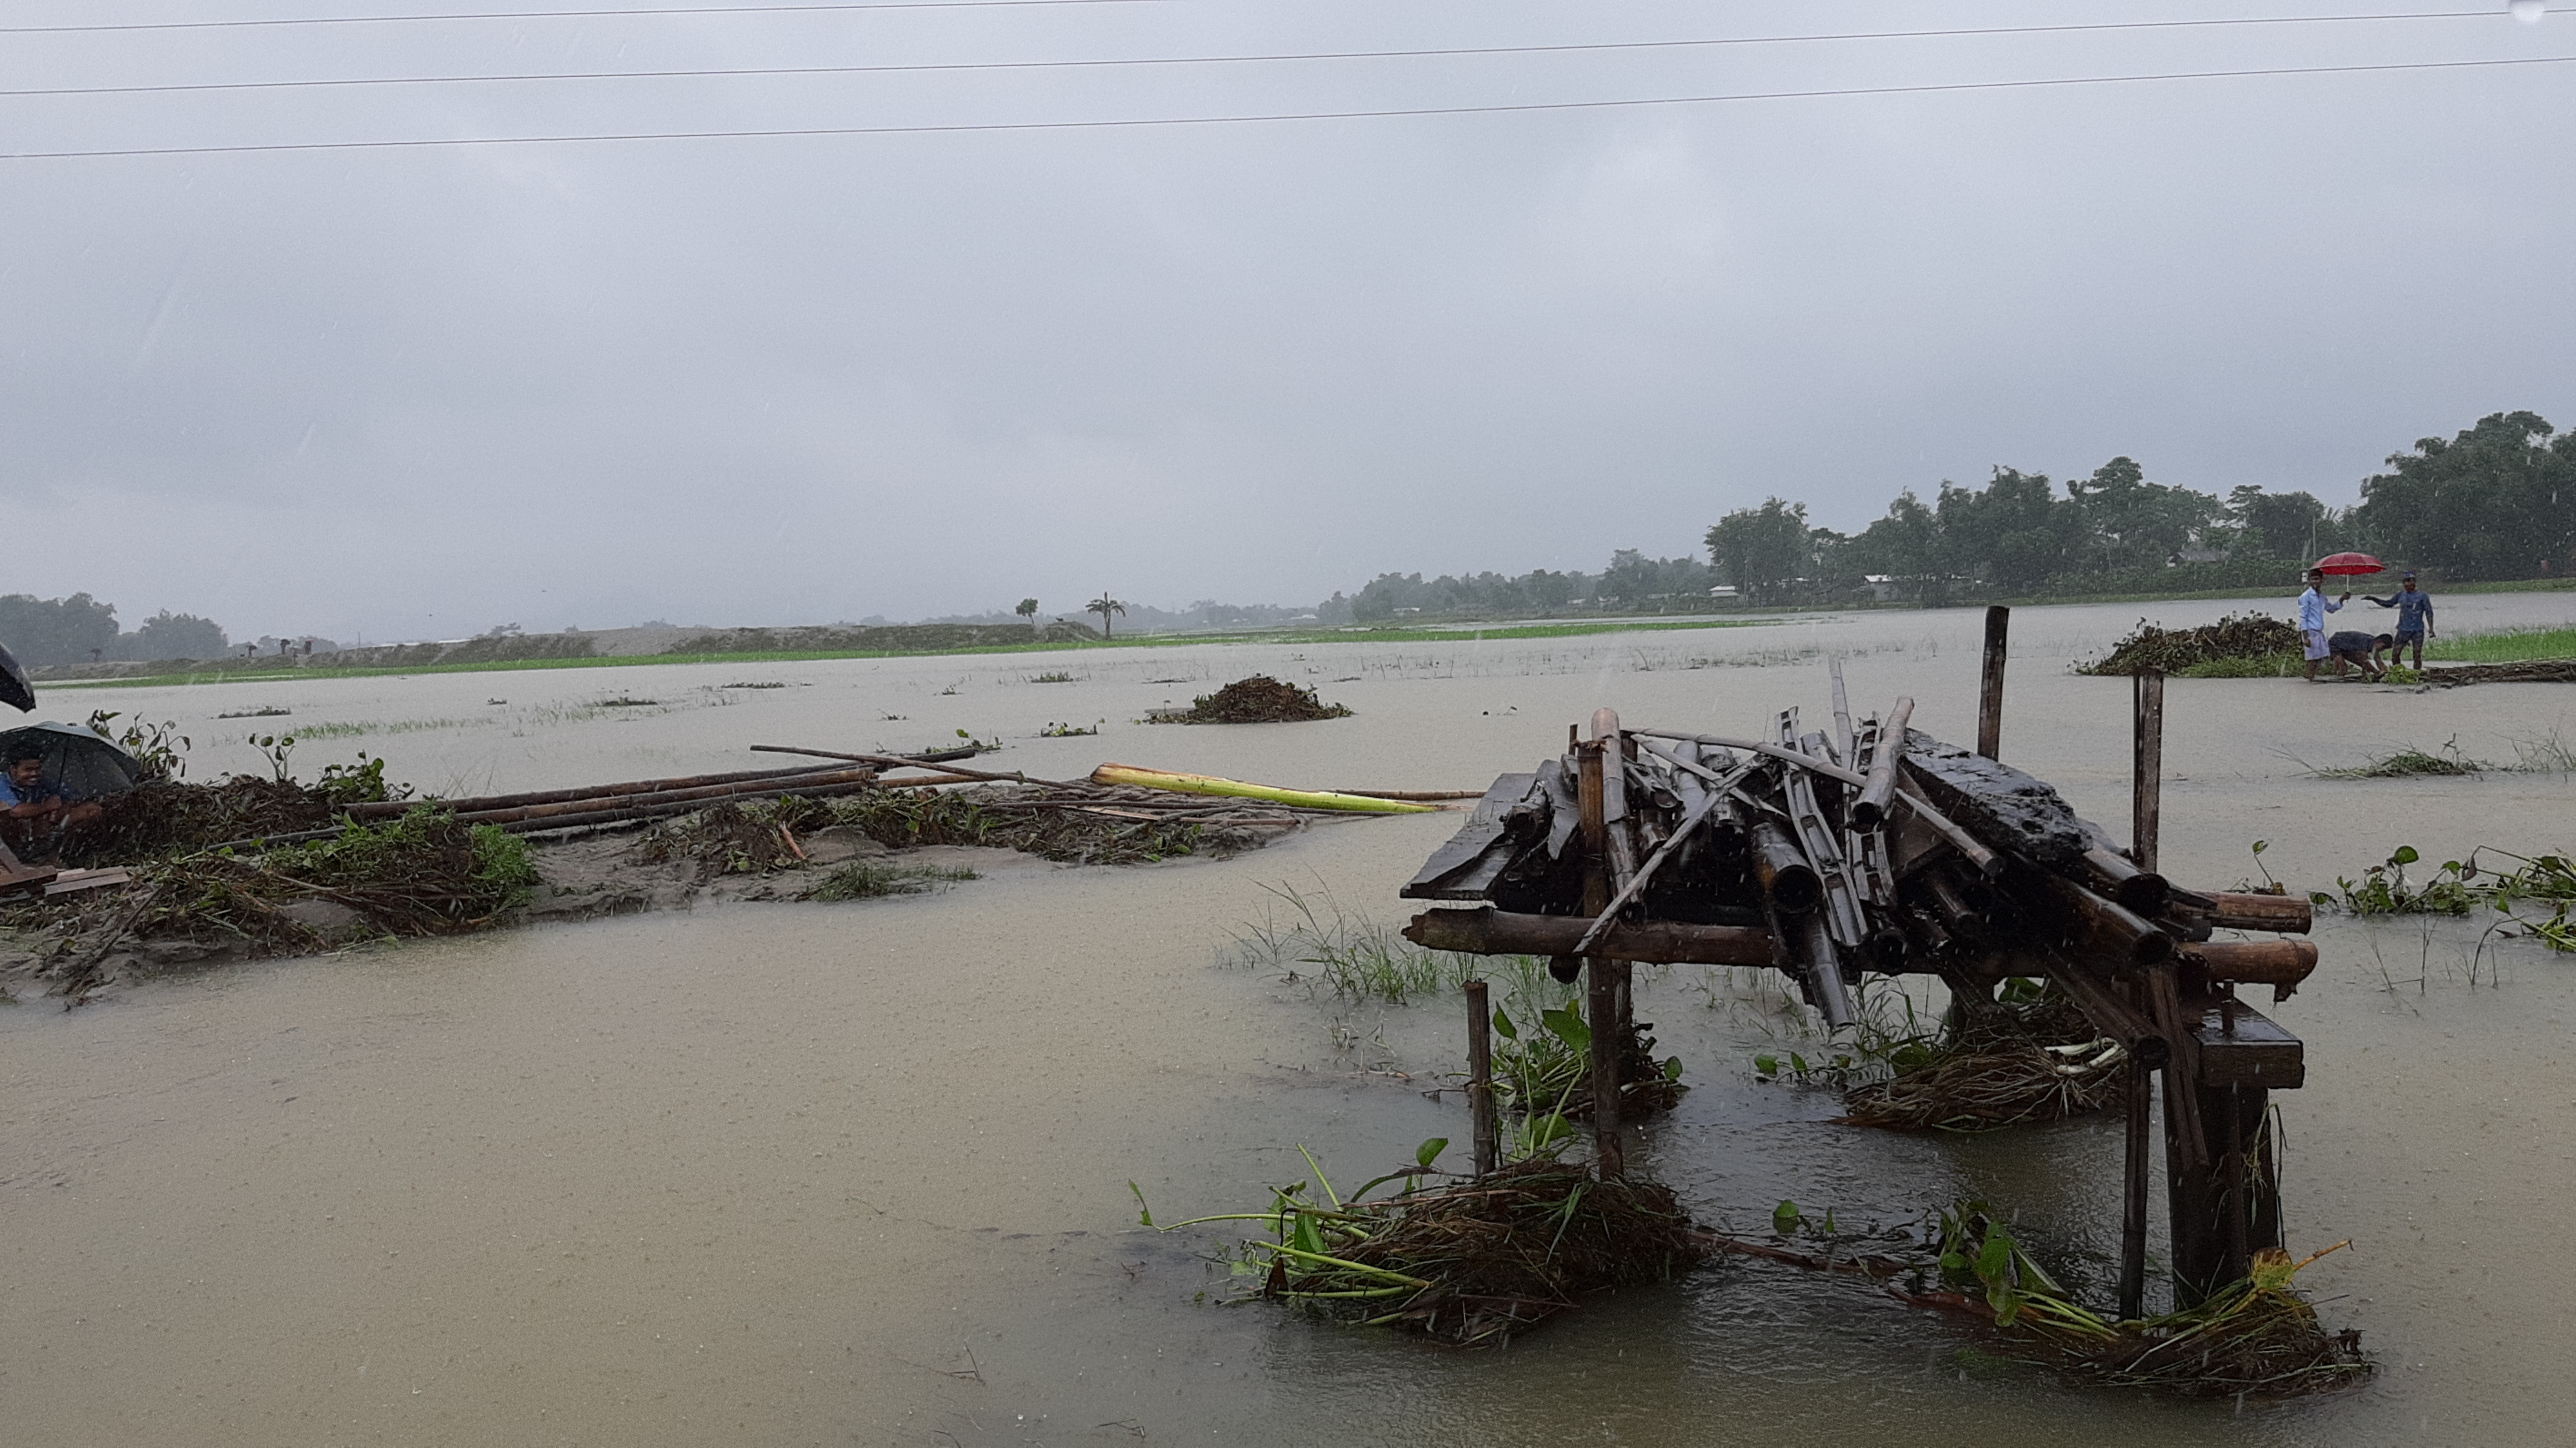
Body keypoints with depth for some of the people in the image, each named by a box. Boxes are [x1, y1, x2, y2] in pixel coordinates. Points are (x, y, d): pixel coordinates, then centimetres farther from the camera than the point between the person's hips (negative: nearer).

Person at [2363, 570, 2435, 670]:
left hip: (2418, 631, -4)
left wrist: (2430, 629, -8)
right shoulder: (2401, 595, 9)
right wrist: (2373, 599, 16)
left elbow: (2429, 613, -2)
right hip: (2403, 630, 4)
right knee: (2395, 654, -4)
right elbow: (2389, 604, 22)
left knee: (2417, 655, -3)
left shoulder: (2422, 596, -2)